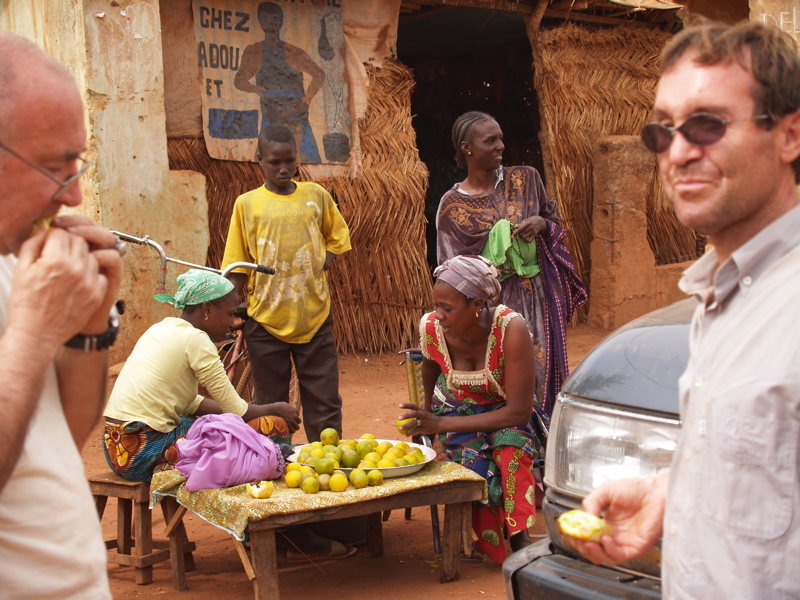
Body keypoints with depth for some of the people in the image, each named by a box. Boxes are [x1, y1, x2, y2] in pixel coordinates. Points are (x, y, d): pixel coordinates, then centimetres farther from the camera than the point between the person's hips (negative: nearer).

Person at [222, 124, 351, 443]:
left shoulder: (316, 195, 5)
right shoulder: (247, 204, 1)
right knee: (271, 406, 9)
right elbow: (237, 269, 3)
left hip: (315, 317, 1)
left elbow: (337, 236, 20)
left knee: (325, 404, 5)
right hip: (266, 320, -1)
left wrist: (324, 262, 2)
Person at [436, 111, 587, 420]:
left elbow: (553, 217, 17)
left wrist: (541, 224, -6)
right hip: (492, 302, -2)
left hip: (536, 298, 2)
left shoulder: (525, 179, 6)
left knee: (540, 374, 1)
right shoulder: (453, 206, -2)